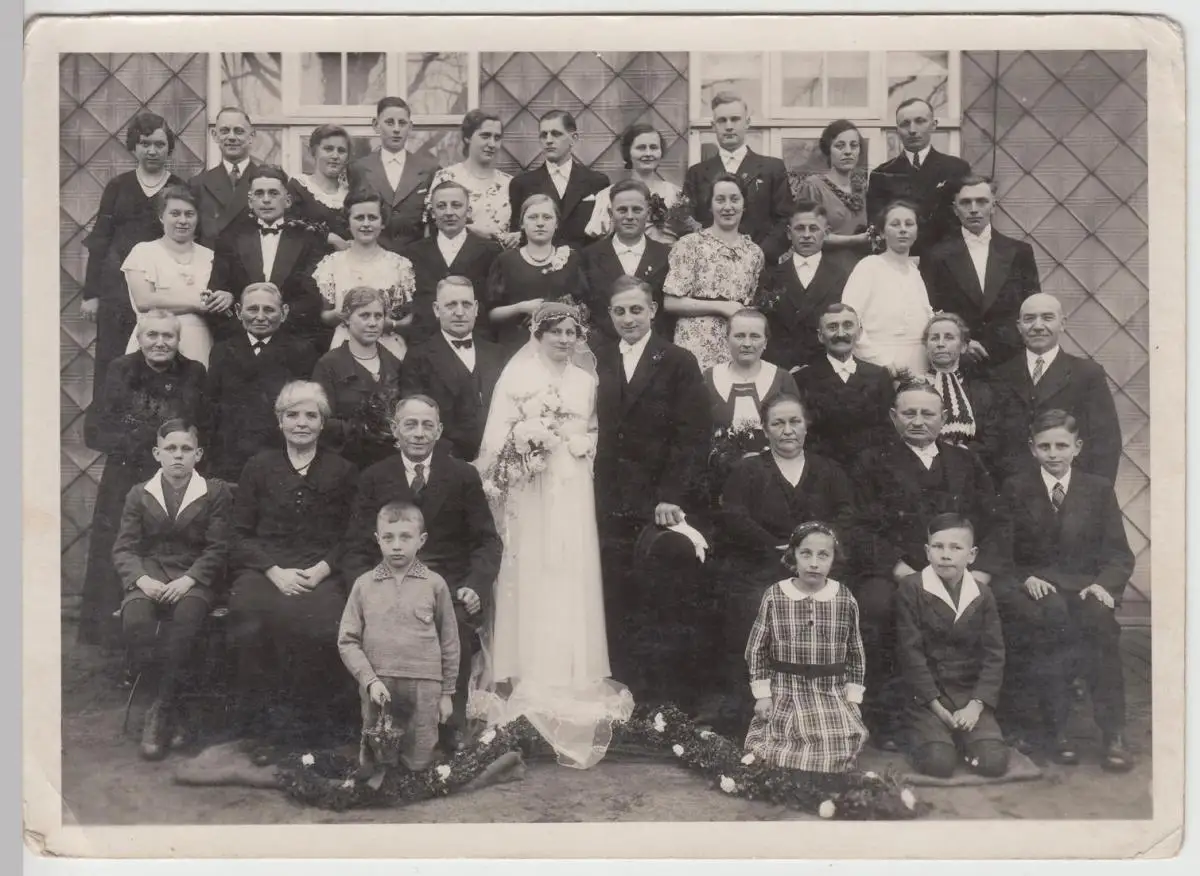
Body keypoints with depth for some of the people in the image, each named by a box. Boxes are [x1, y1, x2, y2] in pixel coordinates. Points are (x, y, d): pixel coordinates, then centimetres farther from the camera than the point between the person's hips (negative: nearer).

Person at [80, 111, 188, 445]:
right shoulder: (118, 186, 7)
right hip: (117, 282, 1)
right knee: (112, 357, 2)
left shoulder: (180, 189, 6)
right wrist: (90, 293, 0)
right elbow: (100, 240, 6)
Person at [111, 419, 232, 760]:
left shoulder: (215, 493, 8)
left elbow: (218, 549, 1)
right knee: (134, 619, -32)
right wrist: (142, 579, -14)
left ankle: (160, 711, -22)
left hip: (194, 576, -2)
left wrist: (188, 580, -16)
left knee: (186, 616, -36)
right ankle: (173, 709, -17)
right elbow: (124, 549, 7)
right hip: (149, 575, 2)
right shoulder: (139, 495, 14)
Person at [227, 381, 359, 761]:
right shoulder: (259, 468, 16)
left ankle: (317, 726, -15)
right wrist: (274, 571, -8)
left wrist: (321, 570, -9)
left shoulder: (342, 472, 14)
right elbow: (239, 534, 9)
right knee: (253, 617, -33)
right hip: (263, 570, 1)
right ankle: (260, 727, -19)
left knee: (321, 621, -34)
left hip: (321, 575, -1)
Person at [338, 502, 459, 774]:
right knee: (375, 766, 8)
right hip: (377, 689, 1)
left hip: (423, 688, 0)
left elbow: (449, 641, 6)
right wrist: (369, 680, -9)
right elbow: (347, 641, 2)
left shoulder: (435, 584, 1)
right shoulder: (364, 585, 3)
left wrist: (447, 692, 7)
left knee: (419, 764, 5)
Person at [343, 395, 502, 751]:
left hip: (451, 585, 0)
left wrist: (475, 585, -13)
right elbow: (358, 547, 6)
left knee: (457, 624, -33)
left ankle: (452, 726, -13)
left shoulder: (464, 476, 9)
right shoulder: (373, 478, 10)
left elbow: (488, 541, 6)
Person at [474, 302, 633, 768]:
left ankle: (571, 674, 11)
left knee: (572, 579, 3)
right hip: (529, 489, -4)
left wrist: (577, 445, 3)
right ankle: (527, 674, 3)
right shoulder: (517, 374, 0)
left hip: (572, 493, 4)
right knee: (529, 577, -3)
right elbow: (498, 435, -5)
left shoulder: (585, 379, 14)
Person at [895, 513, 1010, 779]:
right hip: (927, 694, -3)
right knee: (938, 763, -22)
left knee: (994, 762, -16)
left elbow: (994, 655, 0)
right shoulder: (912, 589, -8)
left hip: (970, 694, 3)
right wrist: (937, 707, -15)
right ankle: (920, 733, 13)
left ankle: (959, 734, 16)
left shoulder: (982, 595, 3)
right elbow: (910, 652, -11)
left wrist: (976, 705, -13)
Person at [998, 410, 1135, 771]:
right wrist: (1026, 578, -15)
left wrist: (1104, 584, -13)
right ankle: (1055, 727, -25)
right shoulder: (1015, 489, 8)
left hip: (1084, 587, 1)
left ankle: (1113, 734, -27)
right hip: (1033, 589, -1)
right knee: (1052, 617, -35)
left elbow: (1120, 555, 8)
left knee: (1099, 619, -33)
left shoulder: (1099, 489, 12)